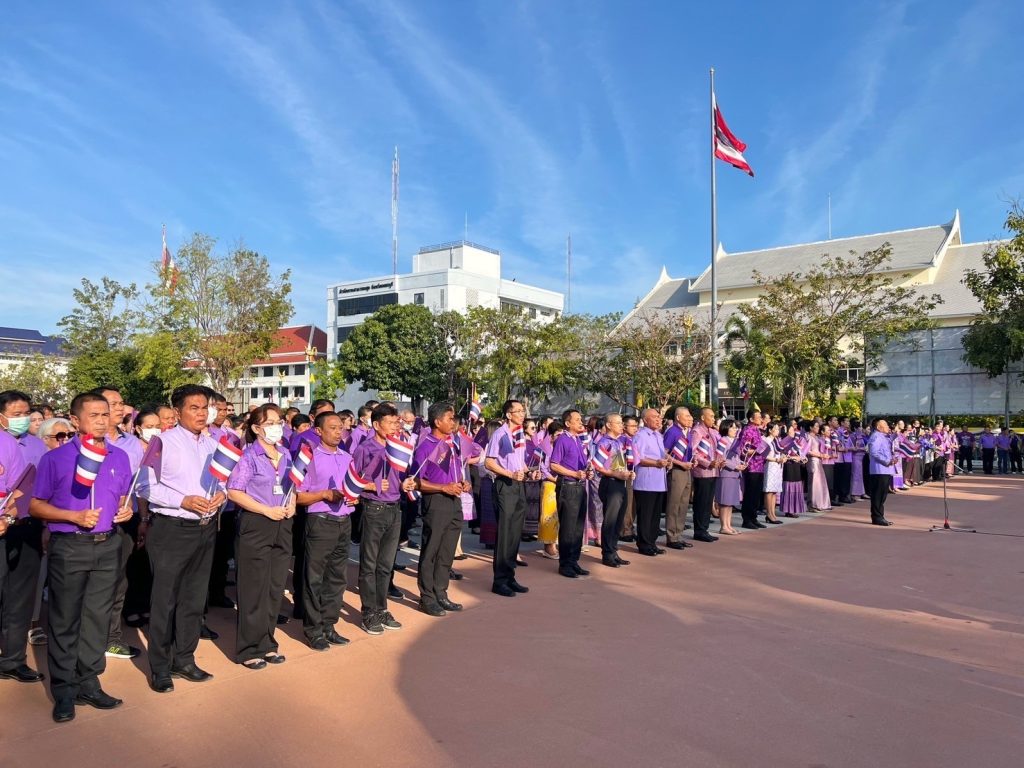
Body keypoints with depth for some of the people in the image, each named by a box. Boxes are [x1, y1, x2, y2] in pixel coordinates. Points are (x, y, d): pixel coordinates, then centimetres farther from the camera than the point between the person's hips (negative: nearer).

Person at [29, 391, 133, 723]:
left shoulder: (120, 457, 7)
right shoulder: (55, 458, -4)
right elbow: (36, 506, -3)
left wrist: (127, 510, -4)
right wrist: (75, 516, -17)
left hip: (108, 546, 4)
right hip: (69, 547, -3)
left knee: (97, 616, 10)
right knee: (65, 620, 4)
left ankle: (88, 683, 22)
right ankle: (64, 691, 16)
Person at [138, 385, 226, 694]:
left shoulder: (213, 445, 11)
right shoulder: (163, 442, -9)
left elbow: (223, 481, 17)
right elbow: (146, 485, -13)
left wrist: (222, 494, -4)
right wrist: (183, 500, -21)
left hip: (205, 528, 6)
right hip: (171, 529, -6)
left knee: (194, 598, 15)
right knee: (165, 600, 2)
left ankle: (184, 659, 29)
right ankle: (159, 668, 16)